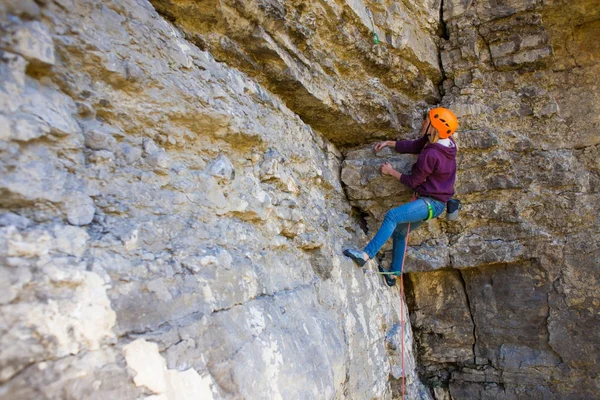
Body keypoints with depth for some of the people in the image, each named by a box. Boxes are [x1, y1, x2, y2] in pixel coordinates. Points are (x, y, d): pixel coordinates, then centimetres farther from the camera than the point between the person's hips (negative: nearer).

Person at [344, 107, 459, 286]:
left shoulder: (430, 154, -26)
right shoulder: (444, 142, 1)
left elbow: (413, 181, -15)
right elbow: (412, 146, 15)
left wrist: (391, 171, -4)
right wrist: (388, 143, 12)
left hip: (432, 203, -10)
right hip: (432, 201, 10)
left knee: (392, 216, -30)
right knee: (399, 232, 20)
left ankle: (366, 255, -35)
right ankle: (393, 273, 32)